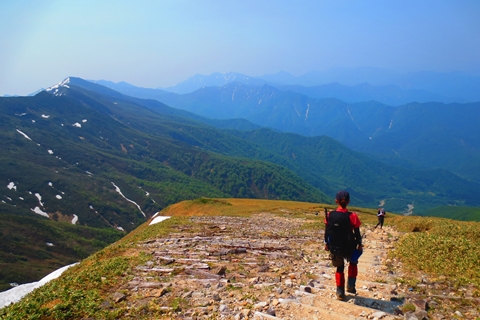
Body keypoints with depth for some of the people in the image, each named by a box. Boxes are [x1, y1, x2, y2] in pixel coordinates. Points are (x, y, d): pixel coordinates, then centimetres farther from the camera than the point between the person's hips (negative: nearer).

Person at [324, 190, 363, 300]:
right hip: (348, 248, -1)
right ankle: (350, 286, 24)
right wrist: (360, 245, 8)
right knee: (353, 263, 30)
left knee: (340, 268, 23)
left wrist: (327, 244, 14)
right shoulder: (352, 216, -18)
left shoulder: (330, 215, -11)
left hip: (334, 248, 1)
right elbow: (357, 233, -8)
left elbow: (327, 232, 0)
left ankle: (340, 293, 23)